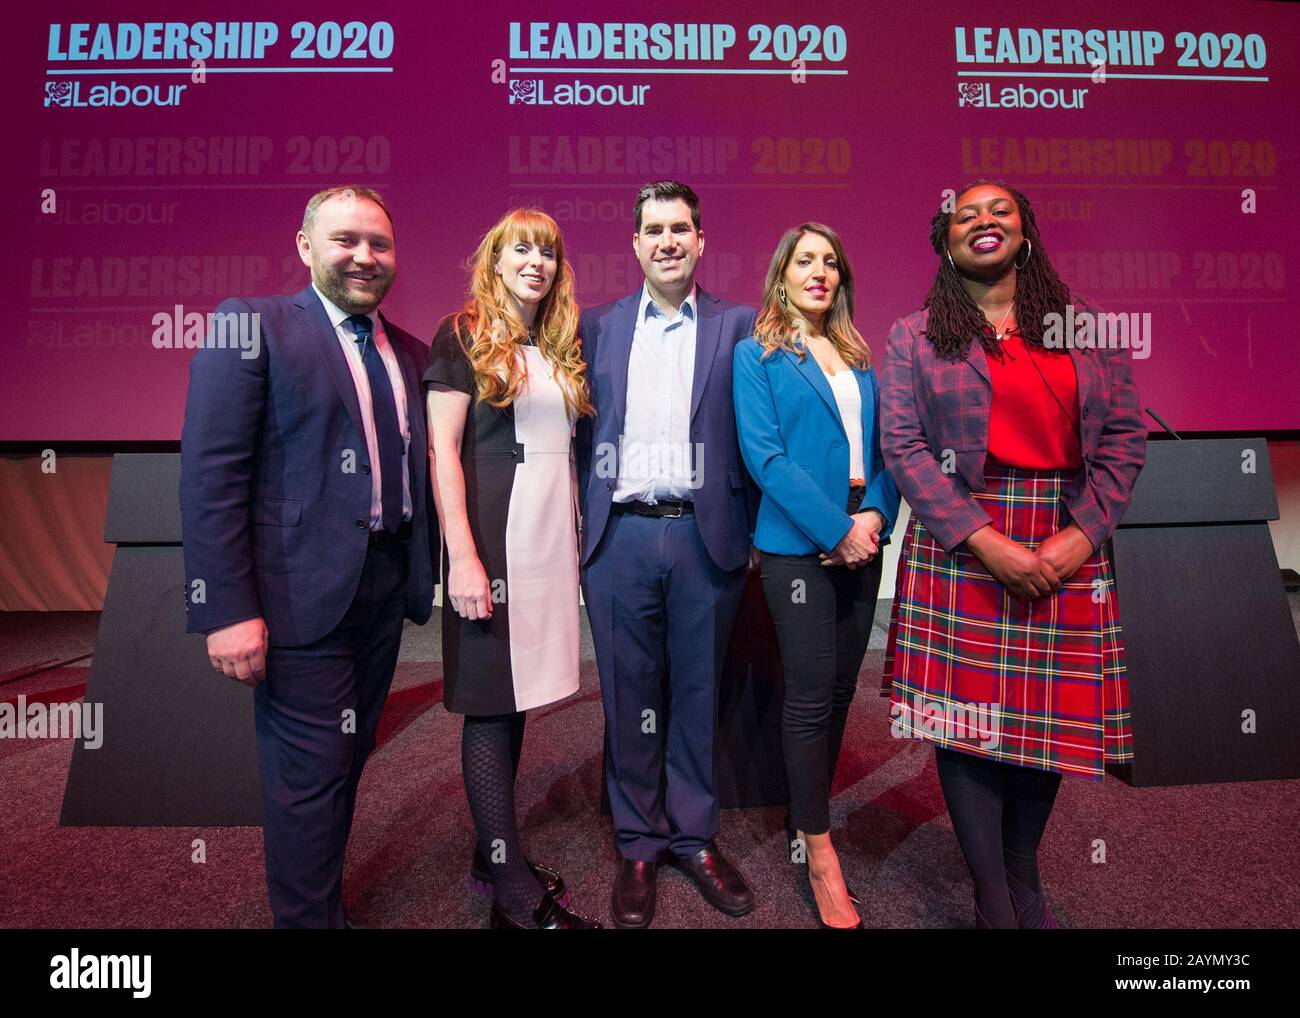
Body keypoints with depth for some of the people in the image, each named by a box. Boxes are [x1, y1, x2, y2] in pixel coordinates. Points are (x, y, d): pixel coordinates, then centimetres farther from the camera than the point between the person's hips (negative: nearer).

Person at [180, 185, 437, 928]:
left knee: (351, 759, 18)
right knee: (310, 774, 3)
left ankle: (324, 894, 37)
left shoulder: (409, 352, 13)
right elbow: (210, 475, -12)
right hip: (303, 589, -6)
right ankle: (311, 915, 24)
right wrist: (228, 610, -17)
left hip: (388, 584, 6)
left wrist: (426, 572, 5)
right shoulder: (253, 325, -5)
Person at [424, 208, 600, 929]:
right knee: (490, 703, -1)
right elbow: (442, 448, -9)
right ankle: (516, 895, 8)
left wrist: (575, 537, 8)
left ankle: (494, 854, 24)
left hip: (552, 536, 6)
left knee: (516, 693, 11)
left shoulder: (562, 349, 16)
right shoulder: (463, 337, -1)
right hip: (494, 535, -6)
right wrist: (462, 555, -17)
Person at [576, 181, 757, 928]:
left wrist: (749, 531, -2)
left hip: (705, 536, 0)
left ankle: (695, 837, 29)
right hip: (621, 537, 1)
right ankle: (639, 845, 26)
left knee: (698, 694, 11)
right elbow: (585, 432, 8)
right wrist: (585, 525, 4)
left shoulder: (739, 327, 5)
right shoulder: (599, 327, 9)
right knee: (630, 697, 9)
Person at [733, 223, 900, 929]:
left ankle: (811, 811, 29)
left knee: (840, 687, 11)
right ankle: (820, 856, 10)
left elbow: (880, 447, 12)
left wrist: (876, 515, -8)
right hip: (798, 543, -6)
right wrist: (837, 529, -16)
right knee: (811, 693, -3)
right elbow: (764, 455, -11)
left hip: (861, 540, 6)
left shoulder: (858, 360, 16)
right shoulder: (757, 355, -1)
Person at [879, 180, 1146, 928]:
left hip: (1068, 547, 2)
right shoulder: (916, 336, 5)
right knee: (967, 716, 0)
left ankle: (1025, 879, 29)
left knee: (1051, 716, 8)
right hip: (957, 543, -2)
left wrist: (1080, 536, -9)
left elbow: (1126, 436, 6)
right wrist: (983, 540, -13)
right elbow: (902, 444, -4)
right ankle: (995, 903, 16)